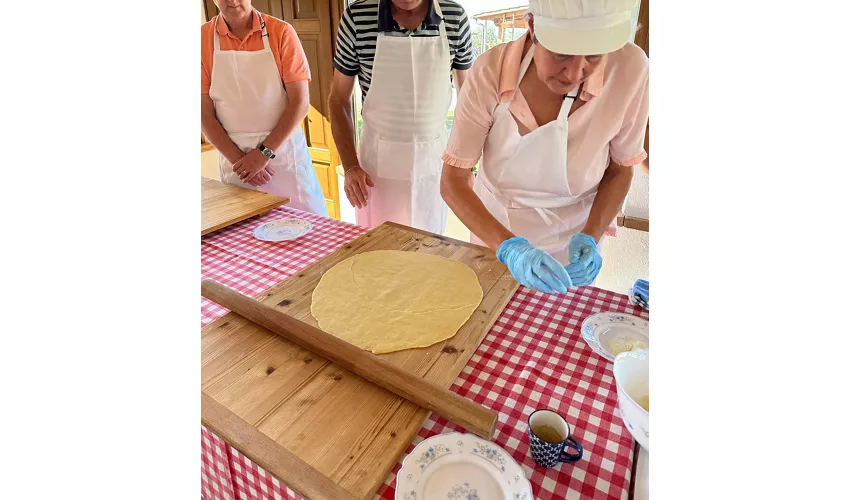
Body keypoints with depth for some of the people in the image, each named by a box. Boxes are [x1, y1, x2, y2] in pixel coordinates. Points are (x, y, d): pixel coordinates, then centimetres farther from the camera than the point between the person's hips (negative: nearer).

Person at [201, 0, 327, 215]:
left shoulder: (281, 32, -3)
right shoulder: (204, 38, 2)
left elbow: (300, 102, -7)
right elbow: (204, 112, 2)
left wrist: (265, 152, -12)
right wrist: (237, 158, -9)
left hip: (284, 153, -1)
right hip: (235, 160, 1)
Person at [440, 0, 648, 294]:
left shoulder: (629, 68, -23)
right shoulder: (490, 72, -26)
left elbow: (620, 170, -9)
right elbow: (453, 180, -22)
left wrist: (590, 238, -23)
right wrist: (509, 247, -35)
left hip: (573, 242, 1)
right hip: (495, 230, 0)